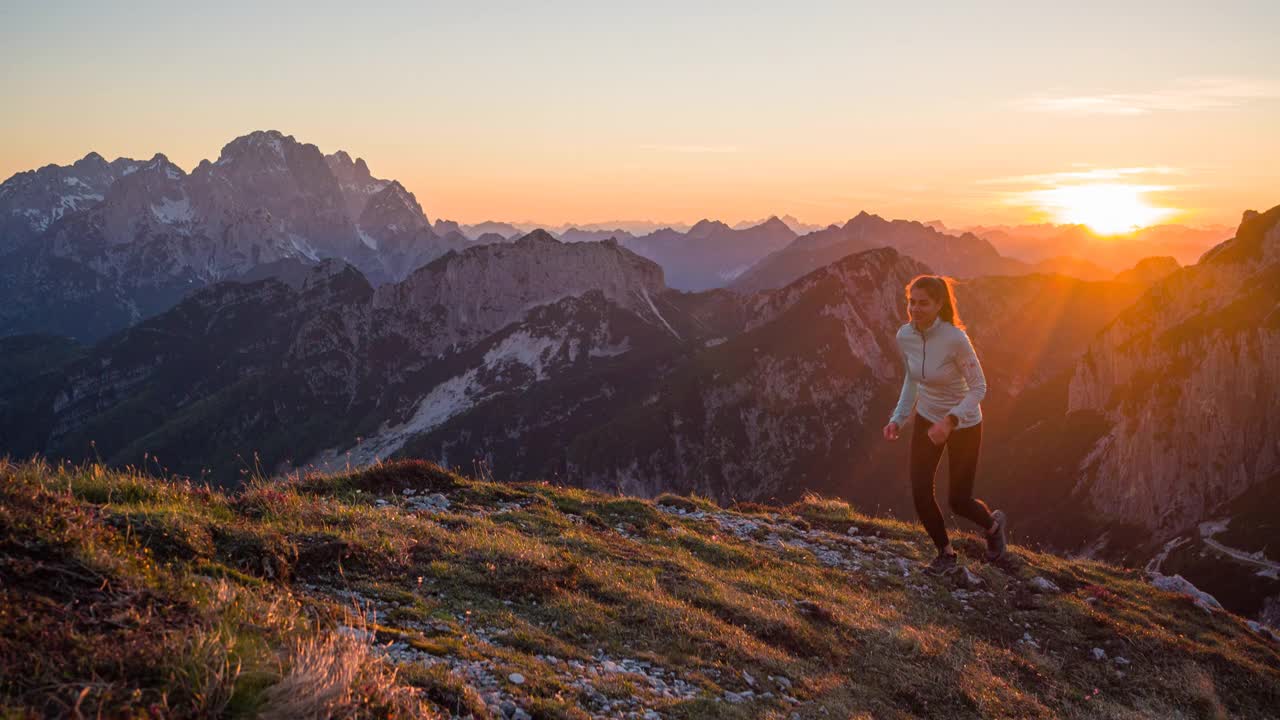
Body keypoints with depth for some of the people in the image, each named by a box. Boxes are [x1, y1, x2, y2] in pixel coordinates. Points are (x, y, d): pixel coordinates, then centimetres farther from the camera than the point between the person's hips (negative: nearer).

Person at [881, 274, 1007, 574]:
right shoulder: (904, 336, -12)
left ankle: (993, 524, 41)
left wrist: (950, 420, -35)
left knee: (958, 501, 5)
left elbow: (979, 388, -22)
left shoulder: (956, 338, -29)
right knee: (920, 493, -4)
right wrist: (898, 419, -2)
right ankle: (946, 553, 22)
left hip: (963, 424, -4)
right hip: (927, 418, 4)